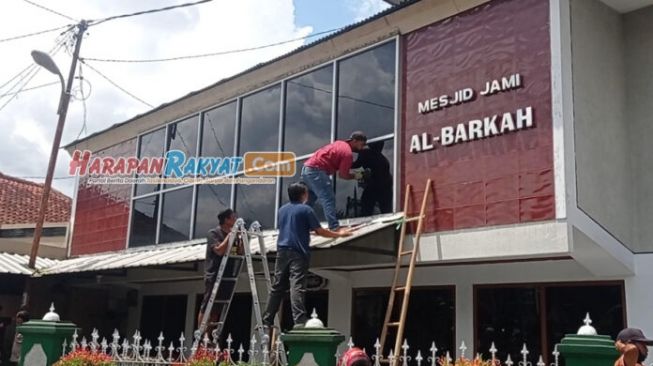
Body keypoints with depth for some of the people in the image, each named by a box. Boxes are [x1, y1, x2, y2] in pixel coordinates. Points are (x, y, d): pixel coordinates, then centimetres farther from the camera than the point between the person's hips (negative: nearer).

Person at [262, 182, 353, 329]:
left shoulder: (282, 209, 15)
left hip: (282, 252, 6)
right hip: (298, 253, -6)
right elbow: (319, 231, -5)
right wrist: (339, 234, 8)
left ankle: (267, 321, 12)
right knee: (297, 287, -14)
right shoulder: (306, 210, -4)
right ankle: (299, 321, -23)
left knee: (277, 288, 9)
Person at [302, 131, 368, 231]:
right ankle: (334, 227, -13)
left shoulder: (340, 144, 18)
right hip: (316, 171, -10)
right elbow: (342, 174, -8)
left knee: (309, 201, 17)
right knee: (328, 199, -9)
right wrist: (355, 176, 9)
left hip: (307, 168, 10)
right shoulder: (348, 153, -9)